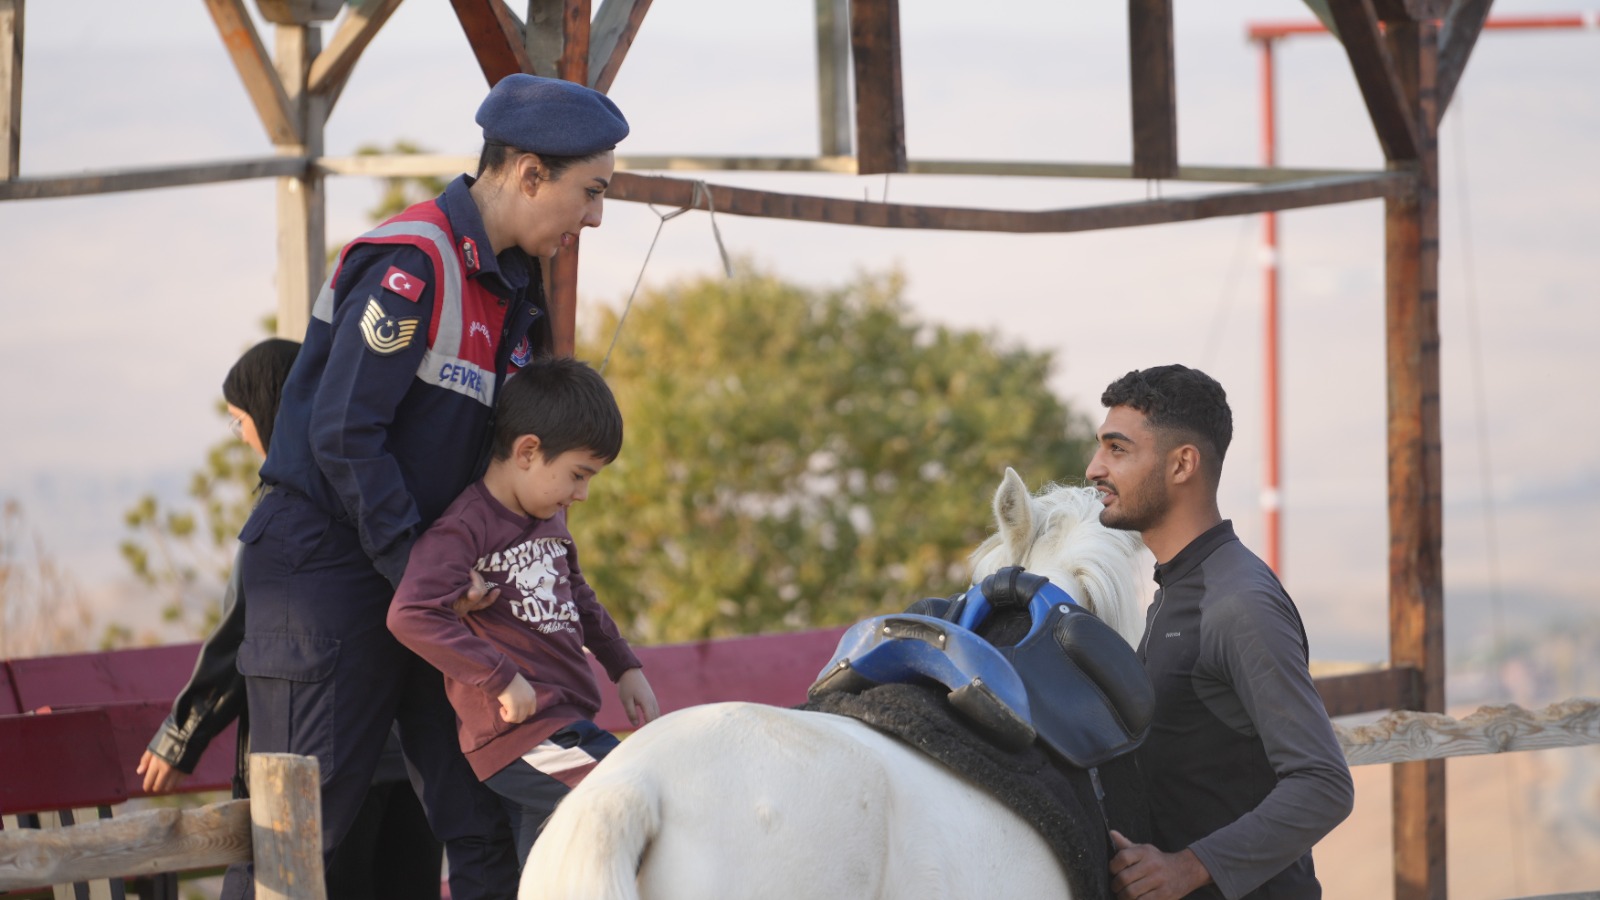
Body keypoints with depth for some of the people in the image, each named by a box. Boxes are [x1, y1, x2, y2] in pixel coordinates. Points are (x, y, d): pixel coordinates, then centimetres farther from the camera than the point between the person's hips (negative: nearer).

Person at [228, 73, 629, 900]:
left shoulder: (509, 282, 11)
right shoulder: (410, 266, -18)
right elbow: (344, 434, -21)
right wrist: (416, 574, -17)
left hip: (422, 565, 9)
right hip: (330, 571, -9)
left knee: (486, 819, 4)